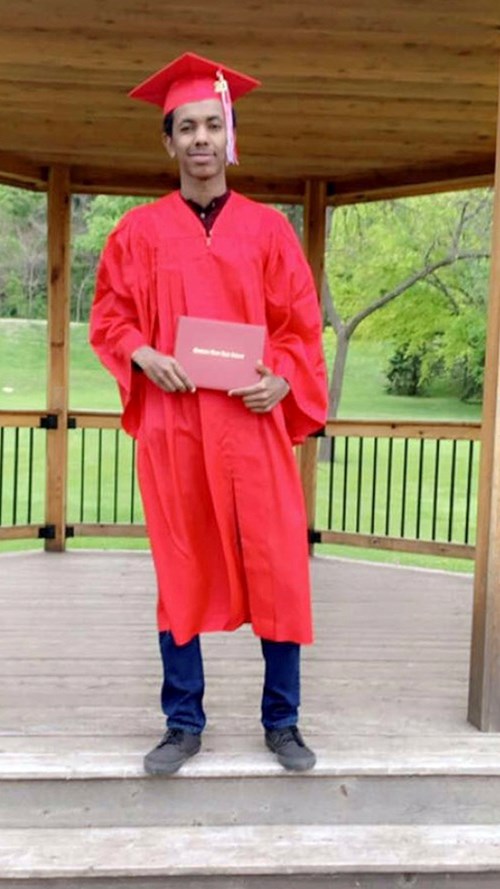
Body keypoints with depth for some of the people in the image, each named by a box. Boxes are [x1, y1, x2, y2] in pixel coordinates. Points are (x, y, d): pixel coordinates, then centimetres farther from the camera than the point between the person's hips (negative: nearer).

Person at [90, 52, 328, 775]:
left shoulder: (268, 229, 7)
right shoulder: (139, 231, 8)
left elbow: (302, 327, 6)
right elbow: (109, 317, 9)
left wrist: (281, 381, -12)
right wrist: (144, 357, -11)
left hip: (253, 423, 0)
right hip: (171, 426, 0)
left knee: (276, 568, 1)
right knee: (180, 570, 7)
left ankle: (282, 722, 17)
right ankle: (184, 723, 20)